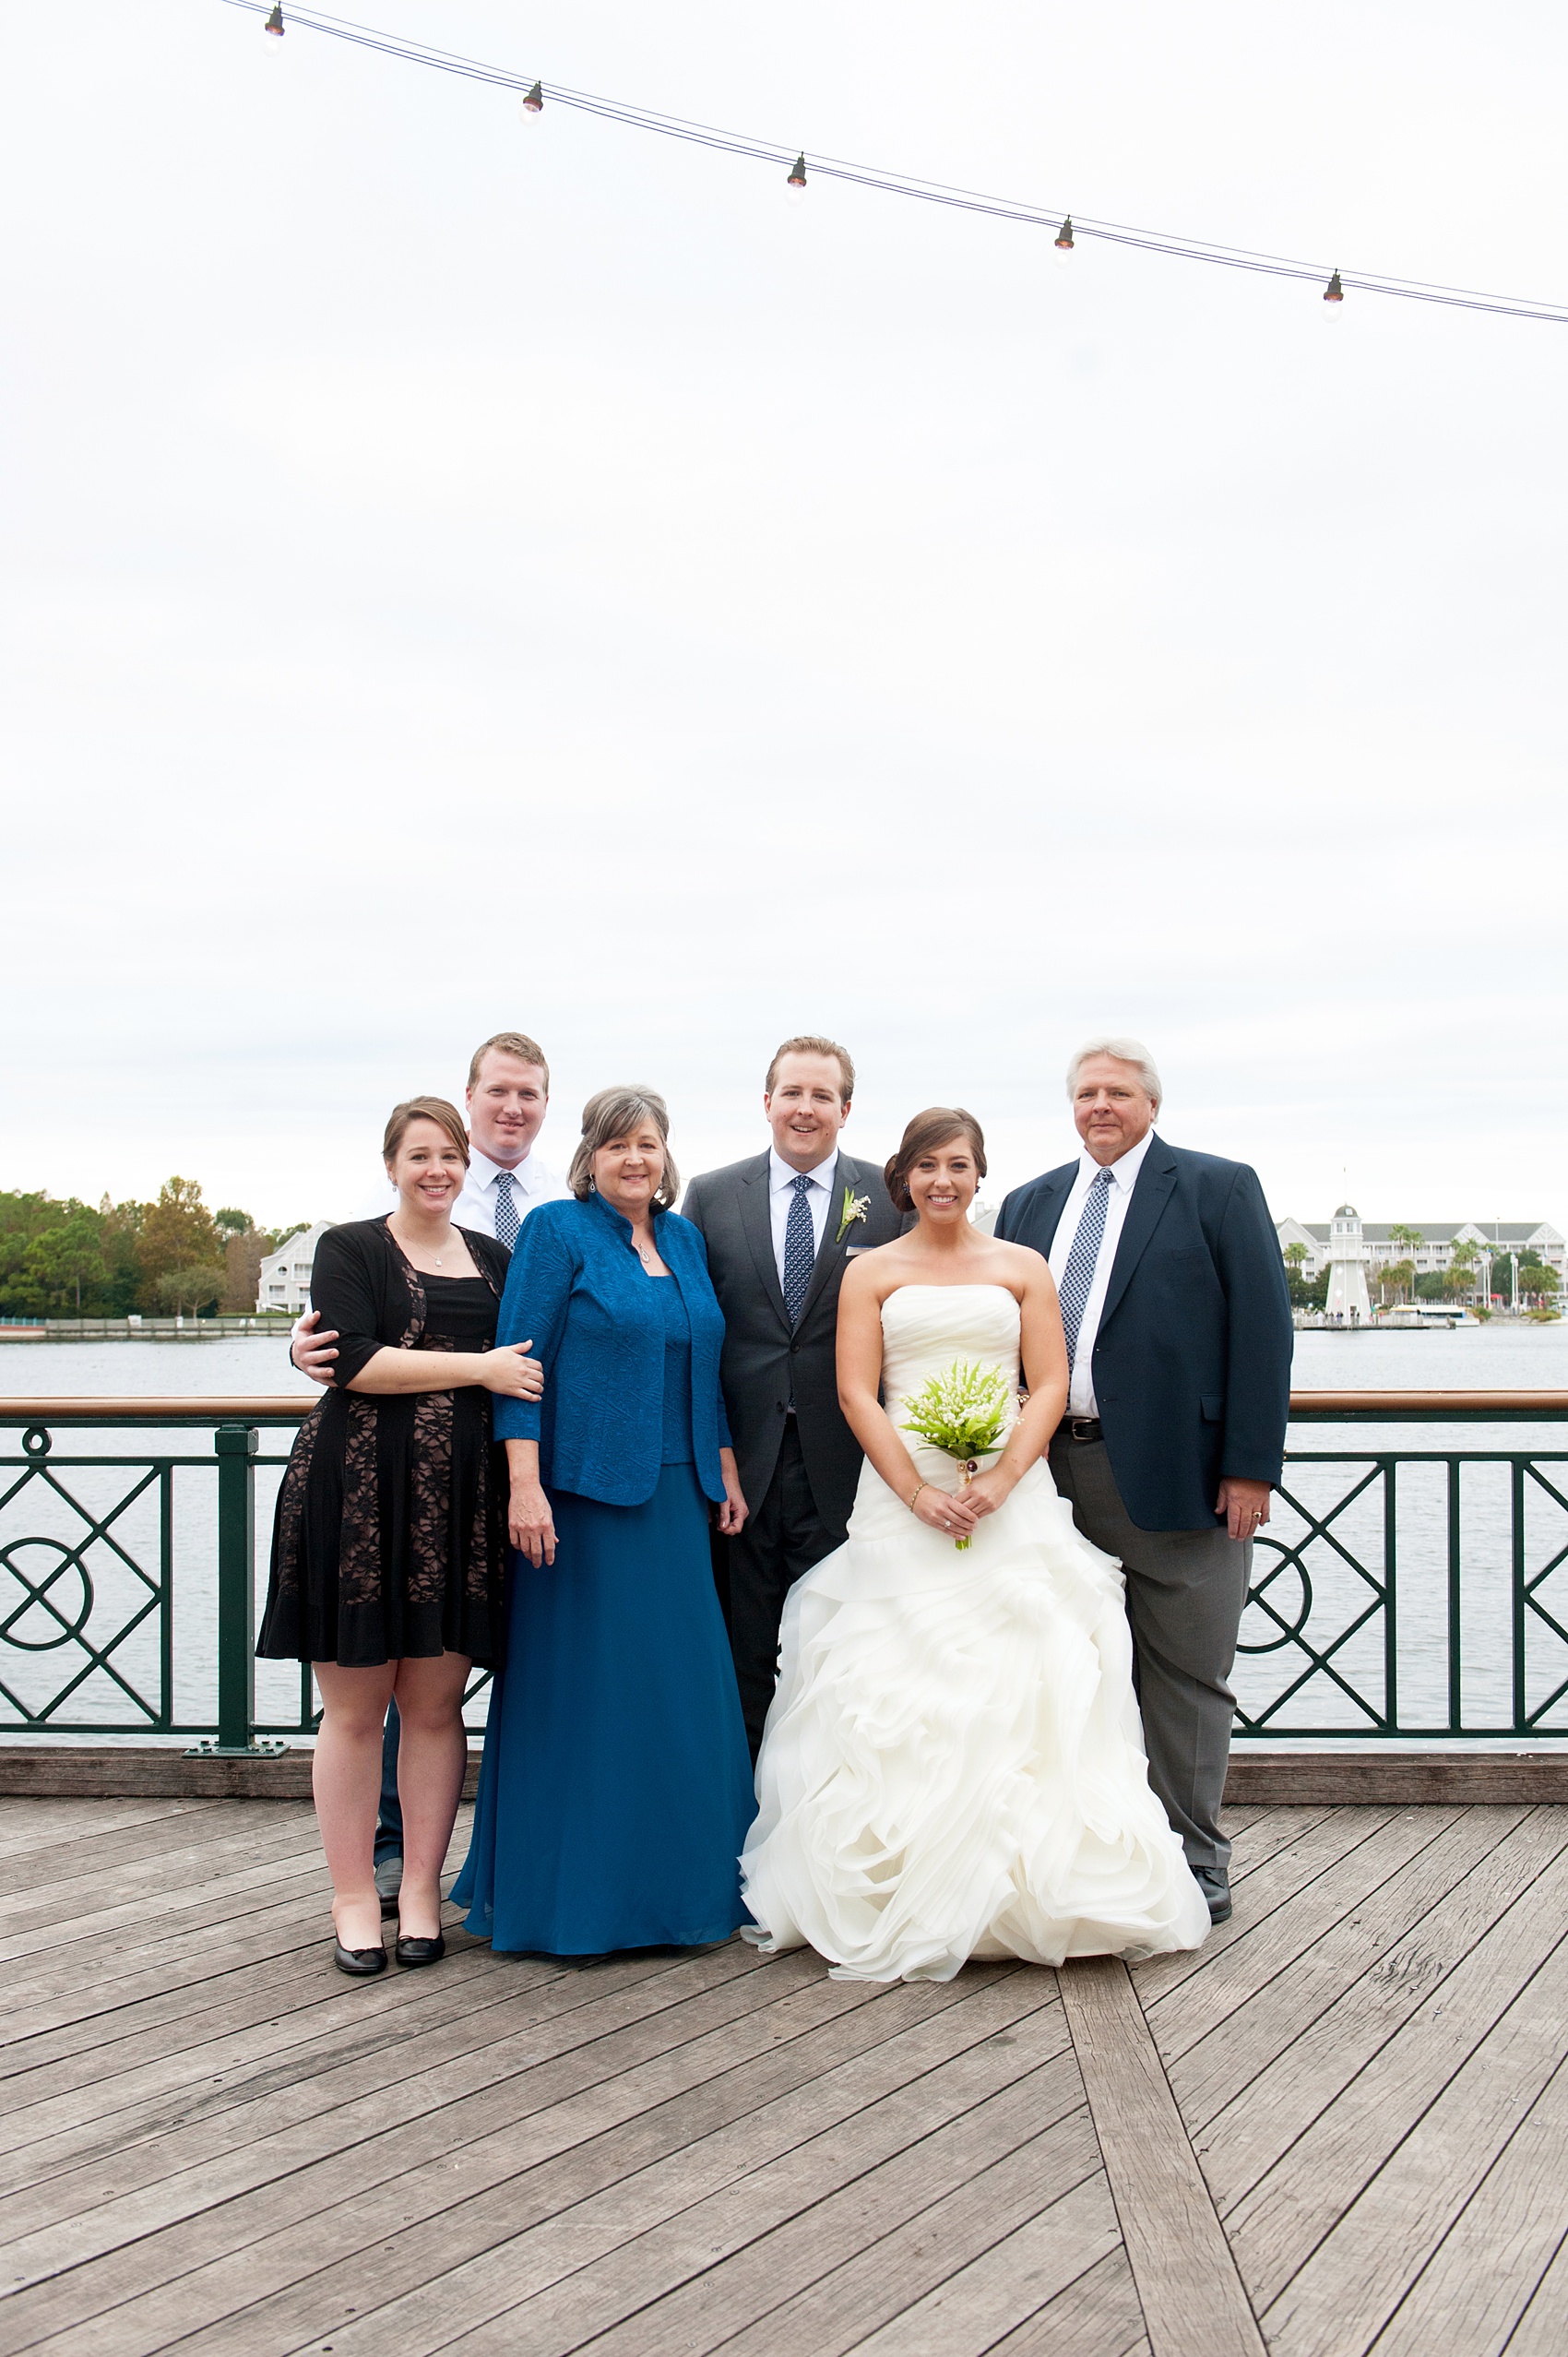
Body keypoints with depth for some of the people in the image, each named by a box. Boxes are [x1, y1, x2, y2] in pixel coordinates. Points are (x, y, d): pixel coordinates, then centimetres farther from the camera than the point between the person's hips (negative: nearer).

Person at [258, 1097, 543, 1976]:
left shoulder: (492, 1258, 15)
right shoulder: (350, 1249, 3)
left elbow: (524, 1368, 20)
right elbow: (354, 1362, -11)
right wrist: (476, 1367, -13)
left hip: (462, 1504, 4)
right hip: (359, 1498, -3)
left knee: (436, 1703, 6)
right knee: (356, 1708, 2)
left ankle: (423, 1892, 16)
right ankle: (354, 1901, 11)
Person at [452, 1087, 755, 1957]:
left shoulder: (684, 1239, 14)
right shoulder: (557, 1231, -4)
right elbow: (521, 1362, -10)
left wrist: (726, 1469, 15)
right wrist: (525, 1484, -18)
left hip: (674, 1495, 6)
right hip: (583, 1493, -6)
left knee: (678, 1683, 8)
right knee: (580, 1687, 0)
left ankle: (670, 1880, 20)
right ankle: (570, 1893, 11)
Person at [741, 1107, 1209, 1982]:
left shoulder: (1023, 1269, 12)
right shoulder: (872, 1273, 10)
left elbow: (1051, 1385, 4)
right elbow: (857, 1393, 2)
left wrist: (999, 1482, -11)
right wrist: (918, 1492, -11)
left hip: (1011, 1501, 0)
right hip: (901, 1501, 0)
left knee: (1021, 1687, -6)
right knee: (897, 1698, -5)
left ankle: (1029, 1892, 1)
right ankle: (904, 1900, -1)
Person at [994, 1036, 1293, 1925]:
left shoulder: (1220, 1188, 0)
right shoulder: (1031, 1205, 14)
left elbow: (1263, 1328, -5)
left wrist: (1252, 1467, -11)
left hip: (1178, 1474, -4)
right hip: (1057, 1475, 5)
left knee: (1185, 1677, 3)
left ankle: (1195, 1862, 15)